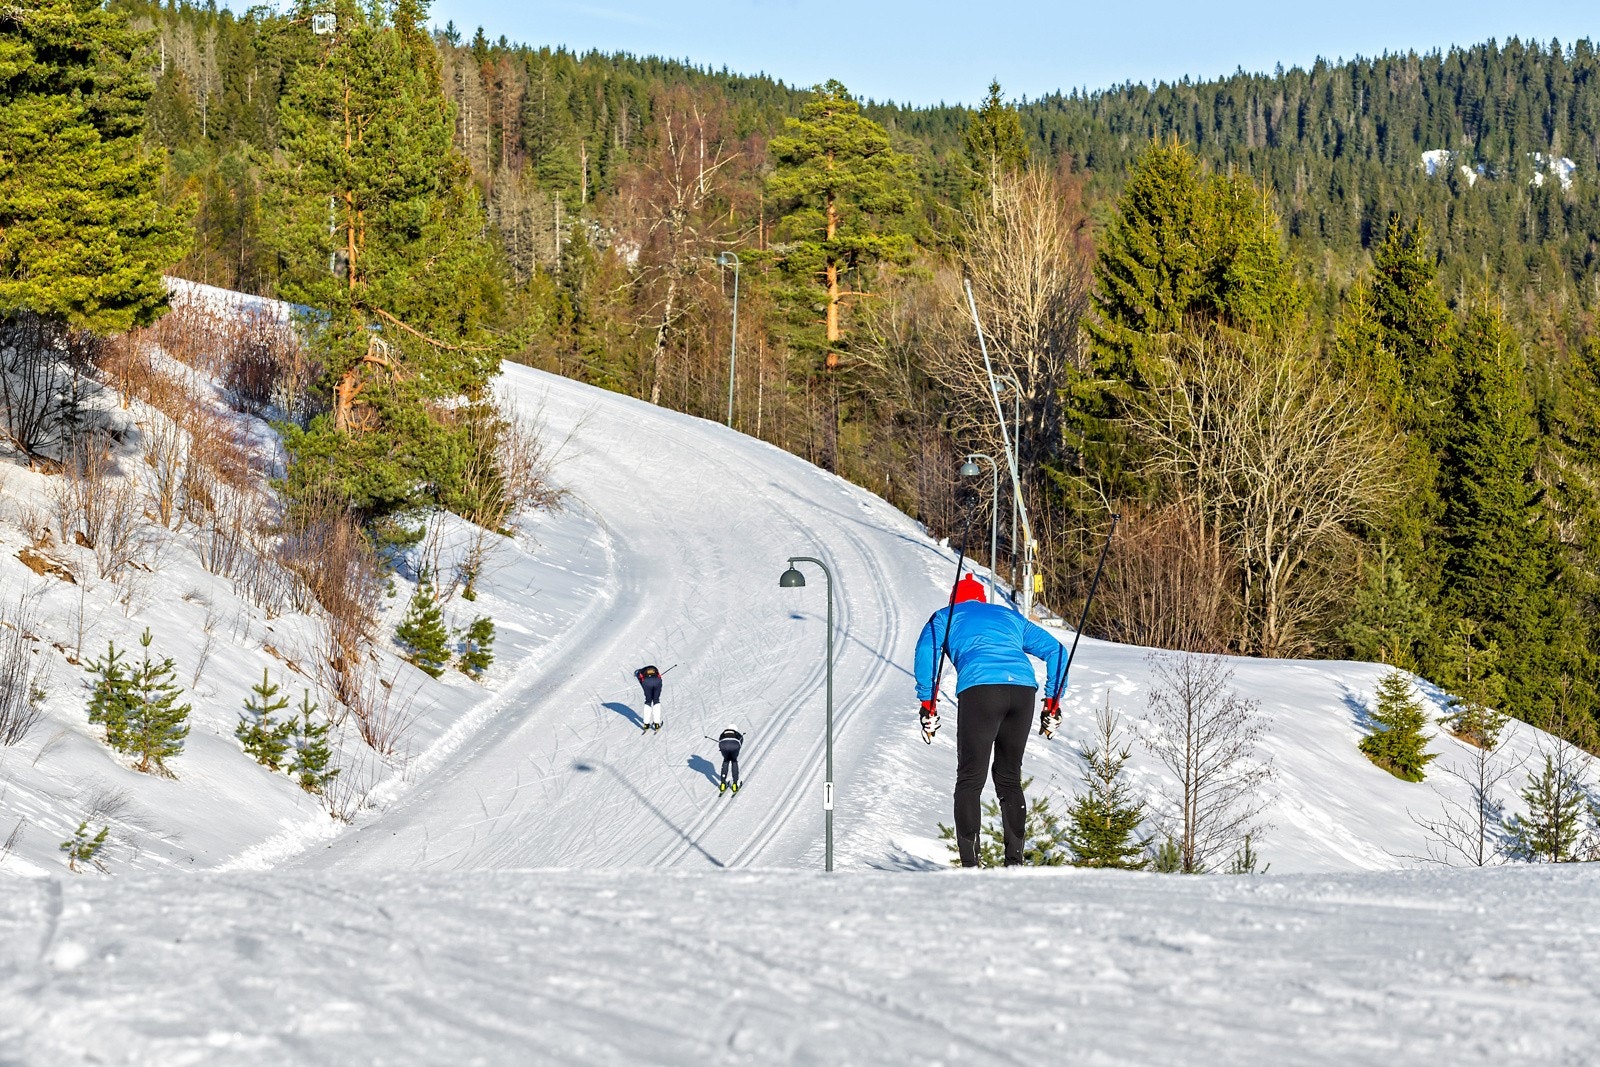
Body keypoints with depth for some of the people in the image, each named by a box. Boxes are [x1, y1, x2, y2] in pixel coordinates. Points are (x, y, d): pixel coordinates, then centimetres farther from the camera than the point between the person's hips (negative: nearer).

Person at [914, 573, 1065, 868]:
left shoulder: (946, 617, 24)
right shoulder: (1010, 616, 34)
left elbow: (926, 650, 3)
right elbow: (1056, 651, 28)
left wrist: (928, 704, 3)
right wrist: (1053, 702, 25)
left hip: (980, 688, -4)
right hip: (1023, 688, 4)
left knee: (970, 780, -2)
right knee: (1010, 779, 16)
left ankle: (970, 866, -12)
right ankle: (1015, 863, 11)